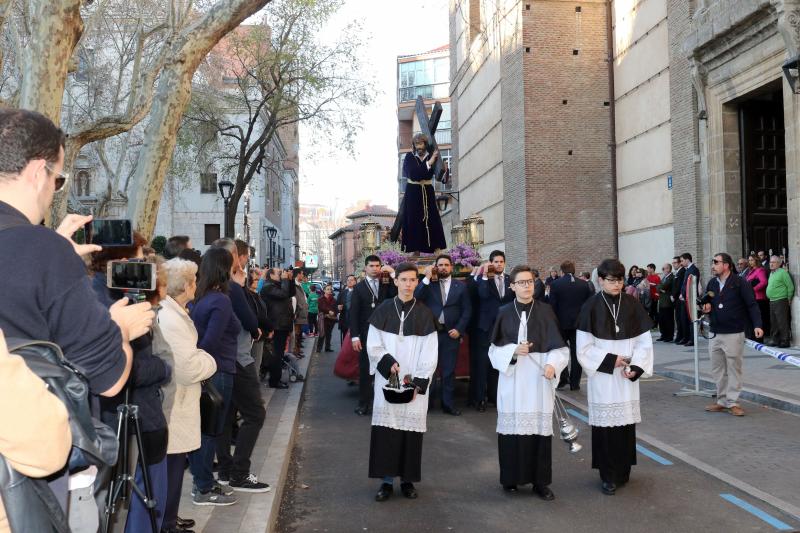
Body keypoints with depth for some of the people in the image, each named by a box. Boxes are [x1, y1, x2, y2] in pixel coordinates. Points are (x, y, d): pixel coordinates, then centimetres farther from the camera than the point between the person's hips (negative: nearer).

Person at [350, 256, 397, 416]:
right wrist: (354, 336, -8)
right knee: (365, 369, 5)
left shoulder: (387, 285, 6)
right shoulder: (359, 287, 4)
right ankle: (364, 403, 14)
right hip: (366, 335, -1)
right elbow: (353, 313, 0)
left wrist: (393, 273, -13)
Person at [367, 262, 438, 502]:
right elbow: (373, 345, 2)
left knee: (411, 427, 1)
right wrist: (388, 363, -14)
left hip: (414, 383, 0)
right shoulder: (383, 311, 3)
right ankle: (386, 480, 7)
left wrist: (418, 383, -8)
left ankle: (407, 479, 13)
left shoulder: (424, 314, 1)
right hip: (387, 380, 0)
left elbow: (429, 353, -1)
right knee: (386, 427, -2)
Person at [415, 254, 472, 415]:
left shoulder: (460, 287, 8)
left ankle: (448, 404, 14)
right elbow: (416, 298, -12)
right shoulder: (429, 285, 6)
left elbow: (467, 310, 6)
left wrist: (459, 330, -5)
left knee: (449, 370, 6)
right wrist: (427, 278, -13)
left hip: (450, 333, 1)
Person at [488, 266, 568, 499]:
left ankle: (540, 481, 10)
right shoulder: (504, 313, 3)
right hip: (512, 379, 0)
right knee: (512, 427, 2)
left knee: (539, 428, 0)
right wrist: (513, 350, -15)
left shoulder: (545, 311, 1)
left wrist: (552, 364, -19)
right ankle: (511, 478, 16)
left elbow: (558, 346, -1)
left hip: (538, 379, 0)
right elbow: (495, 348, 4)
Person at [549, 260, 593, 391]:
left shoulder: (555, 284, -8)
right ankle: (574, 383, 8)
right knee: (576, 352, 7)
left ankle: (563, 378, 8)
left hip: (562, 322, -2)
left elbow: (552, 305, -8)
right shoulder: (584, 284, 0)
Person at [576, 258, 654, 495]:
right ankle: (608, 476, 10)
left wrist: (636, 367, -8)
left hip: (627, 377, 2)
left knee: (626, 422, 5)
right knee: (605, 424, -1)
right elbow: (584, 347, -5)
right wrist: (610, 359, -12)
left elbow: (644, 341, 4)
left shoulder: (632, 304, 2)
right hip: (602, 377, -2)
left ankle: (623, 471, 20)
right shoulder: (592, 306, -6)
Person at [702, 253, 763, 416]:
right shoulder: (712, 284, 11)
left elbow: (752, 305, -10)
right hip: (715, 334, 6)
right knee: (717, 369, 10)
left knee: (733, 368, 1)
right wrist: (706, 307, -1)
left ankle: (732, 402, 7)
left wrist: (757, 325, -20)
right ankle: (722, 401, 19)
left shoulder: (740, 283, -8)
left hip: (734, 334, -6)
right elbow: (706, 303, 23)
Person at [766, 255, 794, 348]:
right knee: (773, 322, 13)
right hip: (772, 301, 9)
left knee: (782, 322, -7)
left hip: (781, 301, -9)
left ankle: (785, 341, -2)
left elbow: (790, 287, -10)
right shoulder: (771, 273, 16)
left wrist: (789, 299, -5)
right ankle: (775, 340, 20)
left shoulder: (782, 272, -10)